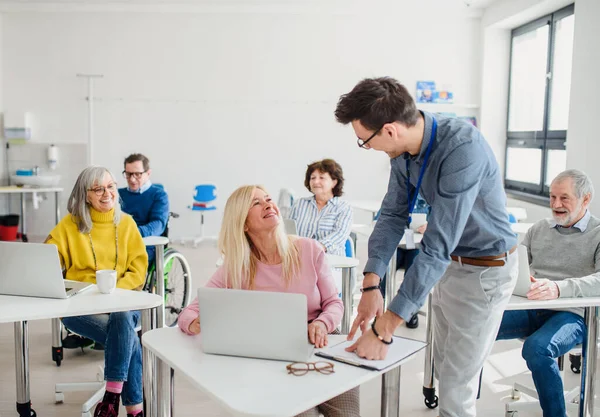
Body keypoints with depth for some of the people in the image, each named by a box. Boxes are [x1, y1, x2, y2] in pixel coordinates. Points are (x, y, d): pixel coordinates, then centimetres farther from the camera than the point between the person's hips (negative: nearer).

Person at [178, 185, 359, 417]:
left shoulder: (310, 249, -3)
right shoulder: (236, 268, -5)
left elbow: (333, 302, 3)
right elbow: (189, 312, -6)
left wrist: (322, 324, -19)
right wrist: (197, 324, -30)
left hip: (323, 348, 1)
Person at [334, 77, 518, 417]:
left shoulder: (463, 148, -34)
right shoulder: (404, 148, -11)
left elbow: (437, 247, -37)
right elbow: (393, 215, -5)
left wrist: (383, 330, -35)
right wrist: (371, 285, -17)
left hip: (486, 270, -7)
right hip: (450, 264, 7)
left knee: (455, 387, 1)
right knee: (444, 366, 20)